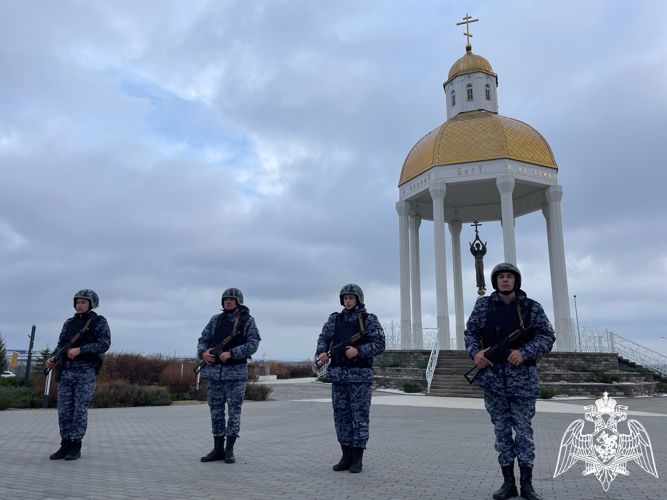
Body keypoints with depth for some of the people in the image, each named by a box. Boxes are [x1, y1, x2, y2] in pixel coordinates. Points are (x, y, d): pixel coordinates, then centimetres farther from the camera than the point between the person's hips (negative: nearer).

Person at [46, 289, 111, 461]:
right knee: (64, 410, 4)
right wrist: (53, 358, -6)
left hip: (86, 371, -5)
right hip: (66, 371, 5)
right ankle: (65, 445, 13)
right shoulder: (69, 323, 15)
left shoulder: (99, 322, 0)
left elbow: (104, 343, -11)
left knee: (80, 409, -4)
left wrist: (80, 349, -18)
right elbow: (61, 345, 13)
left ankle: (75, 447, 5)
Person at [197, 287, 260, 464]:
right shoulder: (216, 320, 11)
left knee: (234, 411, 1)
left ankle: (229, 450, 10)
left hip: (236, 372, -4)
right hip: (214, 371, 4)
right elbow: (203, 339, 13)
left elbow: (253, 344, -10)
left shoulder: (247, 321, -1)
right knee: (216, 410, 9)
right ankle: (218, 449, 19)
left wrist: (231, 353, -18)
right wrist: (203, 352, -9)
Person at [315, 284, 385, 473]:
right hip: (338, 374, 4)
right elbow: (323, 338, 5)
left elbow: (379, 344, -6)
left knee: (360, 416, 0)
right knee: (341, 415, 8)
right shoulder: (335, 319, 12)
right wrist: (321, 352, -16)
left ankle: (358, 458, 10)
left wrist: (358, 351, -19)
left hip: (360, 375, -4)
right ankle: (346, 456, 19)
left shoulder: (369, 320, 0)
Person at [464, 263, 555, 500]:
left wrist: (524, 352, -18)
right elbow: (470, 332, 7)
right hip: (493, 377, 2)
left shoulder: (531, 307, 0)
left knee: (523, 430, 5)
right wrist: (475, 352, -12)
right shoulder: (483, 305, 3)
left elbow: (547, 336, -2)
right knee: (501, 430, 9)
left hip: (522, 378, -1)